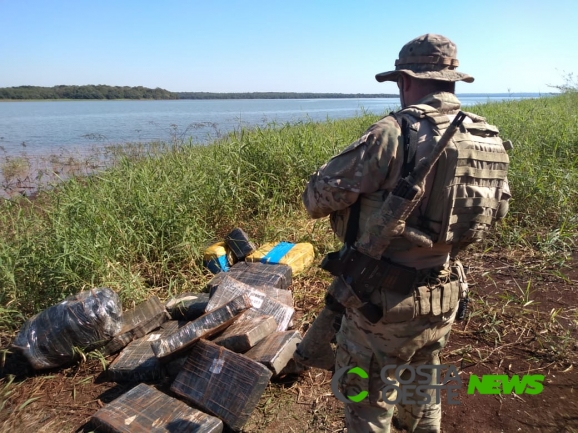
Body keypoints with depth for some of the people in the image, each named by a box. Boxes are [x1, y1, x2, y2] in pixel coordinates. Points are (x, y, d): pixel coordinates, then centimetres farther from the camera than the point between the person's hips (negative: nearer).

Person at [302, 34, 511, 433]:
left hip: (387, 298, -7)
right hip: (446, 296, 7)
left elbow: (317, 197, -17)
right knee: (422, 384, 30)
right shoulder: (488, 138, 1)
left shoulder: (394, 133, -22)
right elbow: (497, 209, 14)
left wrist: (358, 195, 5)